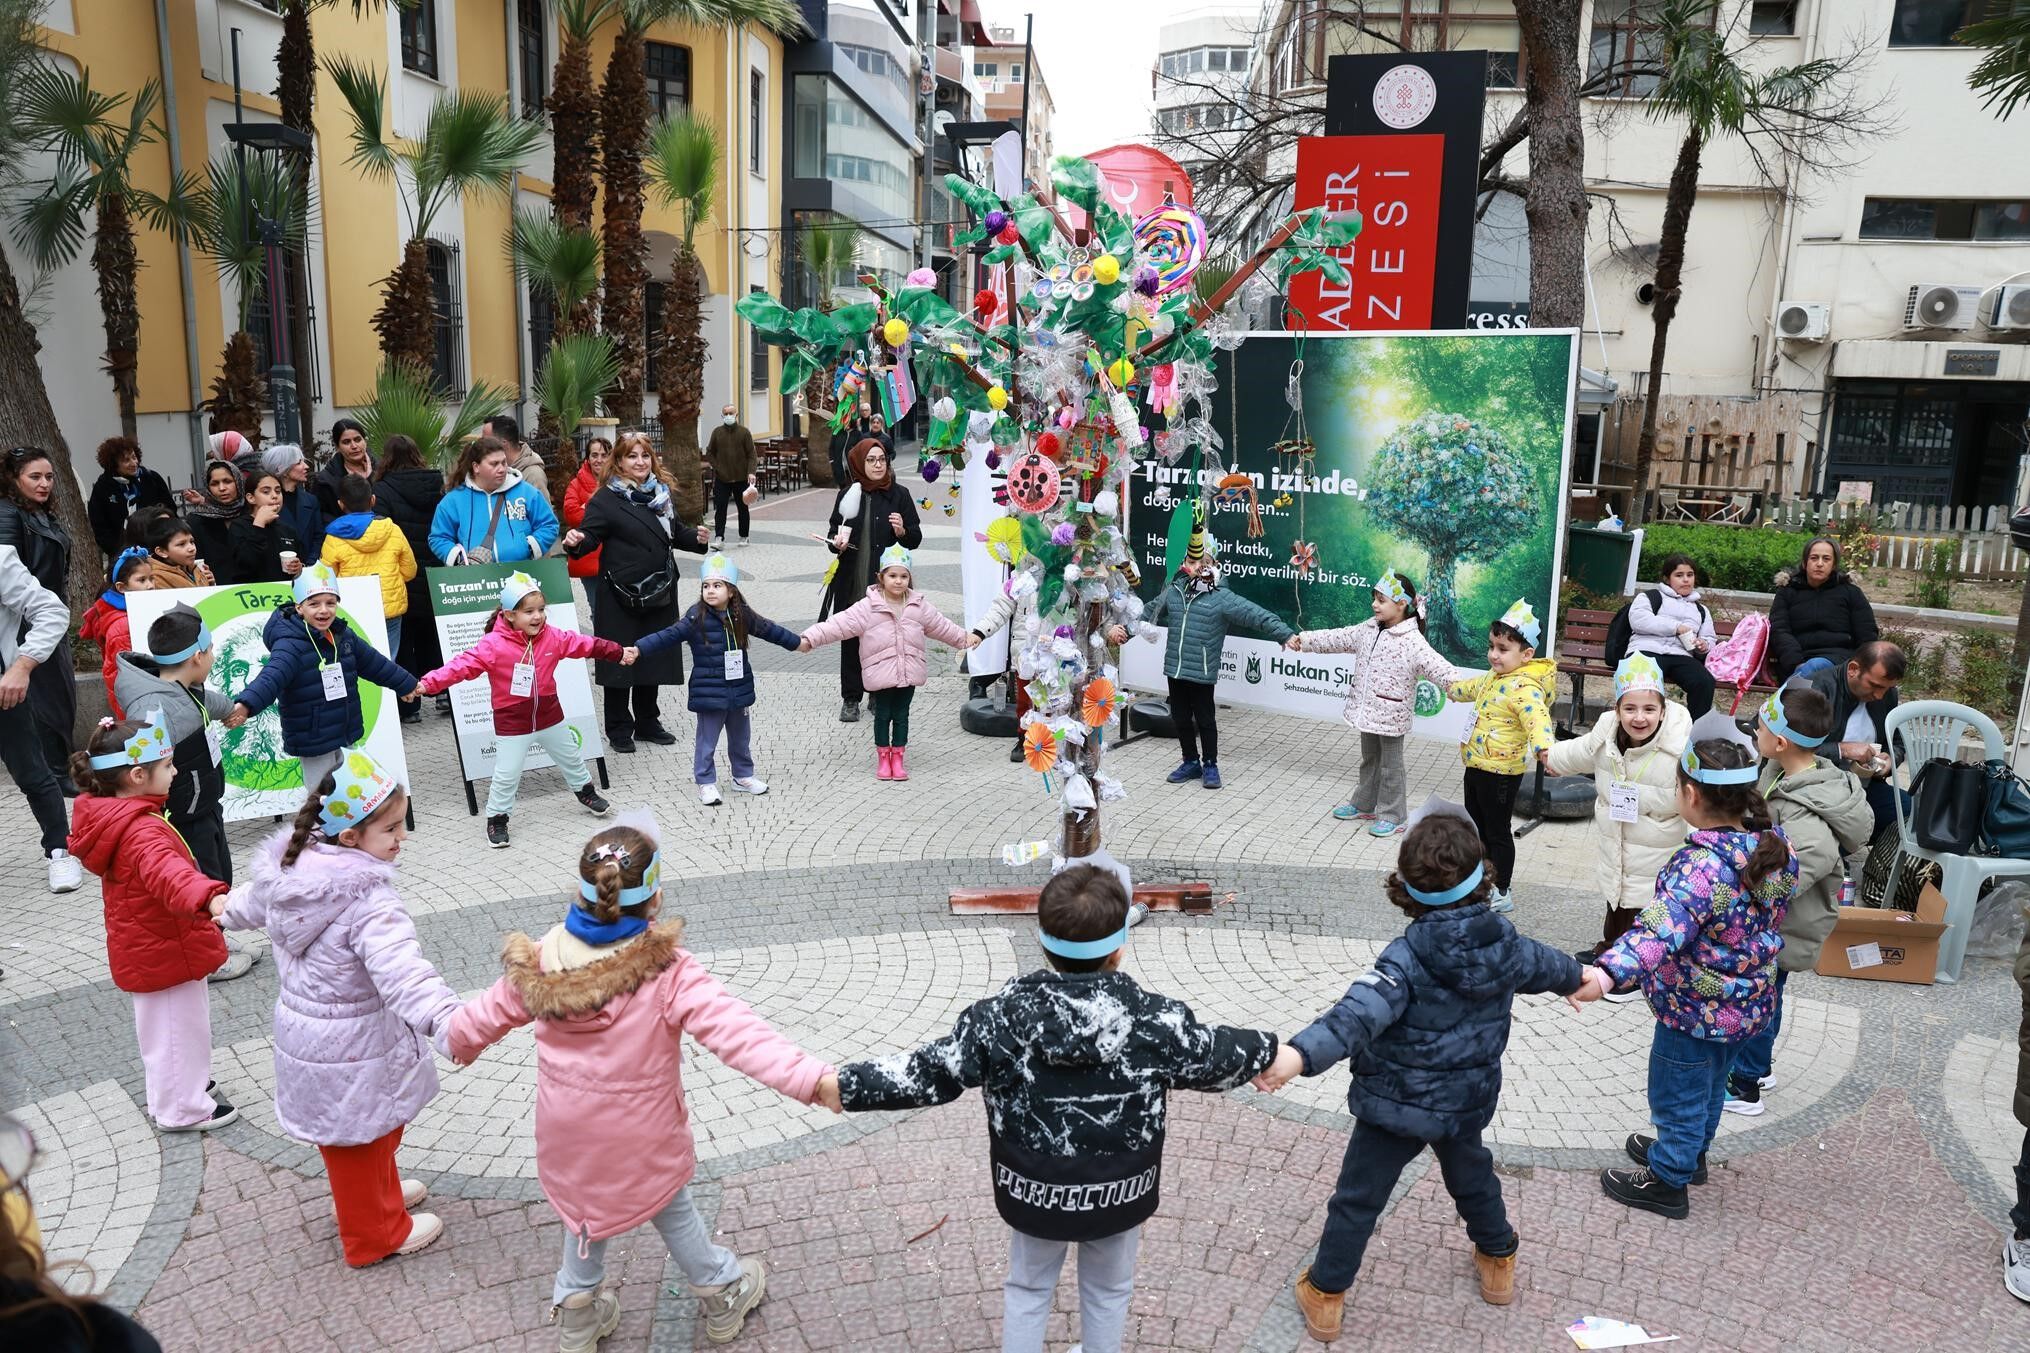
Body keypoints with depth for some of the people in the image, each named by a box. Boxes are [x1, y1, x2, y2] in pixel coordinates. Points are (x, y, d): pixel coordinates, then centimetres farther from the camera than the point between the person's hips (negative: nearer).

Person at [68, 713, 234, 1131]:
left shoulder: (111, 818, -2)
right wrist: (208, 897, -72)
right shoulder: (142, 831, -34)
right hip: (167, 952, -10)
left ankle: (176, 1086, 47)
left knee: (162, 1026, 27)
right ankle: (184, 1109, 23)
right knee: (178, 1029, 8)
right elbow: (168, 871, -55)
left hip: (145, 950, 10)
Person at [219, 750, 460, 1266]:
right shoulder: (369, 903, -34)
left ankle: (382, 1193, 52)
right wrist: (448, 1020, -58)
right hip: (352, 1045, -8)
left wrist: (227, 908, 42)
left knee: (343, 1129, 29)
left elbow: (253, 903, 18)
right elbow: (401, 971, -47)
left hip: (301, 1024, 8)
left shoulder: (287, 869, -6)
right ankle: (374, 1235, 35)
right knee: (360, 1136, 14)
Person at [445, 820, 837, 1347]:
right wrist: (813, 1079, -43)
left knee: (586, 1207, 29)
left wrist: (456, 1042, 27)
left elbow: (488, 1013, 4)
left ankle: (577, 1313, 46)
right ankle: (723, 1294, 43)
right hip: (641, 1140, -3)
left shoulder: (541, 964, -14)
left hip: (569, 1135, 3)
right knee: (673, 1211, 22)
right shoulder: (667, 972, -29)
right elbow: (736, 1031, -38)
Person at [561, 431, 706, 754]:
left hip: (659, 593, 6)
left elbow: (675, 533, 21)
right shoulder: (606, 500, -8)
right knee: (621, 662, 0)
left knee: (654, 659, 13)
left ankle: (647, 723, 26)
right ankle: (619, 730, 12)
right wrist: (576, 541, -35)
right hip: (620, 596, -6)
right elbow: (591, 535, -14)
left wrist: (696, 537, 2)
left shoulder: (662, 494, 12)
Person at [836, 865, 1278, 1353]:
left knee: (1027, 1288, 26)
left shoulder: (1001, 1016, -22)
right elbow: (1217, 1059, -6)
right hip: (1118, 1193, 0)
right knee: (1108, 1292, 27)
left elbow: (928, 1074, -16)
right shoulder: (1158, 1021, -22)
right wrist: (1270, 1049, 15)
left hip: (1034, 1190, 0)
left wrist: (845, 1085, -4)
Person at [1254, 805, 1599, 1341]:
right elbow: (1541, 963, 14)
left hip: (1397, 1103, -5)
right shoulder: (1505, 941, -10)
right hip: (1469, 1099, 5)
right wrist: (1577, 977, 38)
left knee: (1358, 1199, 11)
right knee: (1472, 1175, 33)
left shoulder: (1408, 956, -29)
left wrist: (1299, 1055, -57)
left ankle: (1325, 1297, 23)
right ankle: (1498, 1261, 53)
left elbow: (1360, 1013, -45)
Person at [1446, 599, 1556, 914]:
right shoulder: (1497, 676, 5)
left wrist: (1545, 747, -62)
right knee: (1475, 827, 21)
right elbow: (1477, 686, 28)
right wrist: (1454, 689, 49)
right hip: (1477, 767, 10)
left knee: (1497, 832, 3)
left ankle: (1501, 894, 16)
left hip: (1500, 772, -10)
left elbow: (1538, 718, -43)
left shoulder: (1524, 687, -26)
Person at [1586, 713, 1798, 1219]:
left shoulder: (1700, 867, -36)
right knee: (1710, 1085, 30)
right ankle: (1690, 1153, 52)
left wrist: (1607, 974, -64)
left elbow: (1663, 928, -51)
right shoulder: (1777, 846, -10)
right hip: (1748, 1005, 8)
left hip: (1695, 1012, -8)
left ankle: (1668, 1182, 35)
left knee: (1677, 1096, 15)